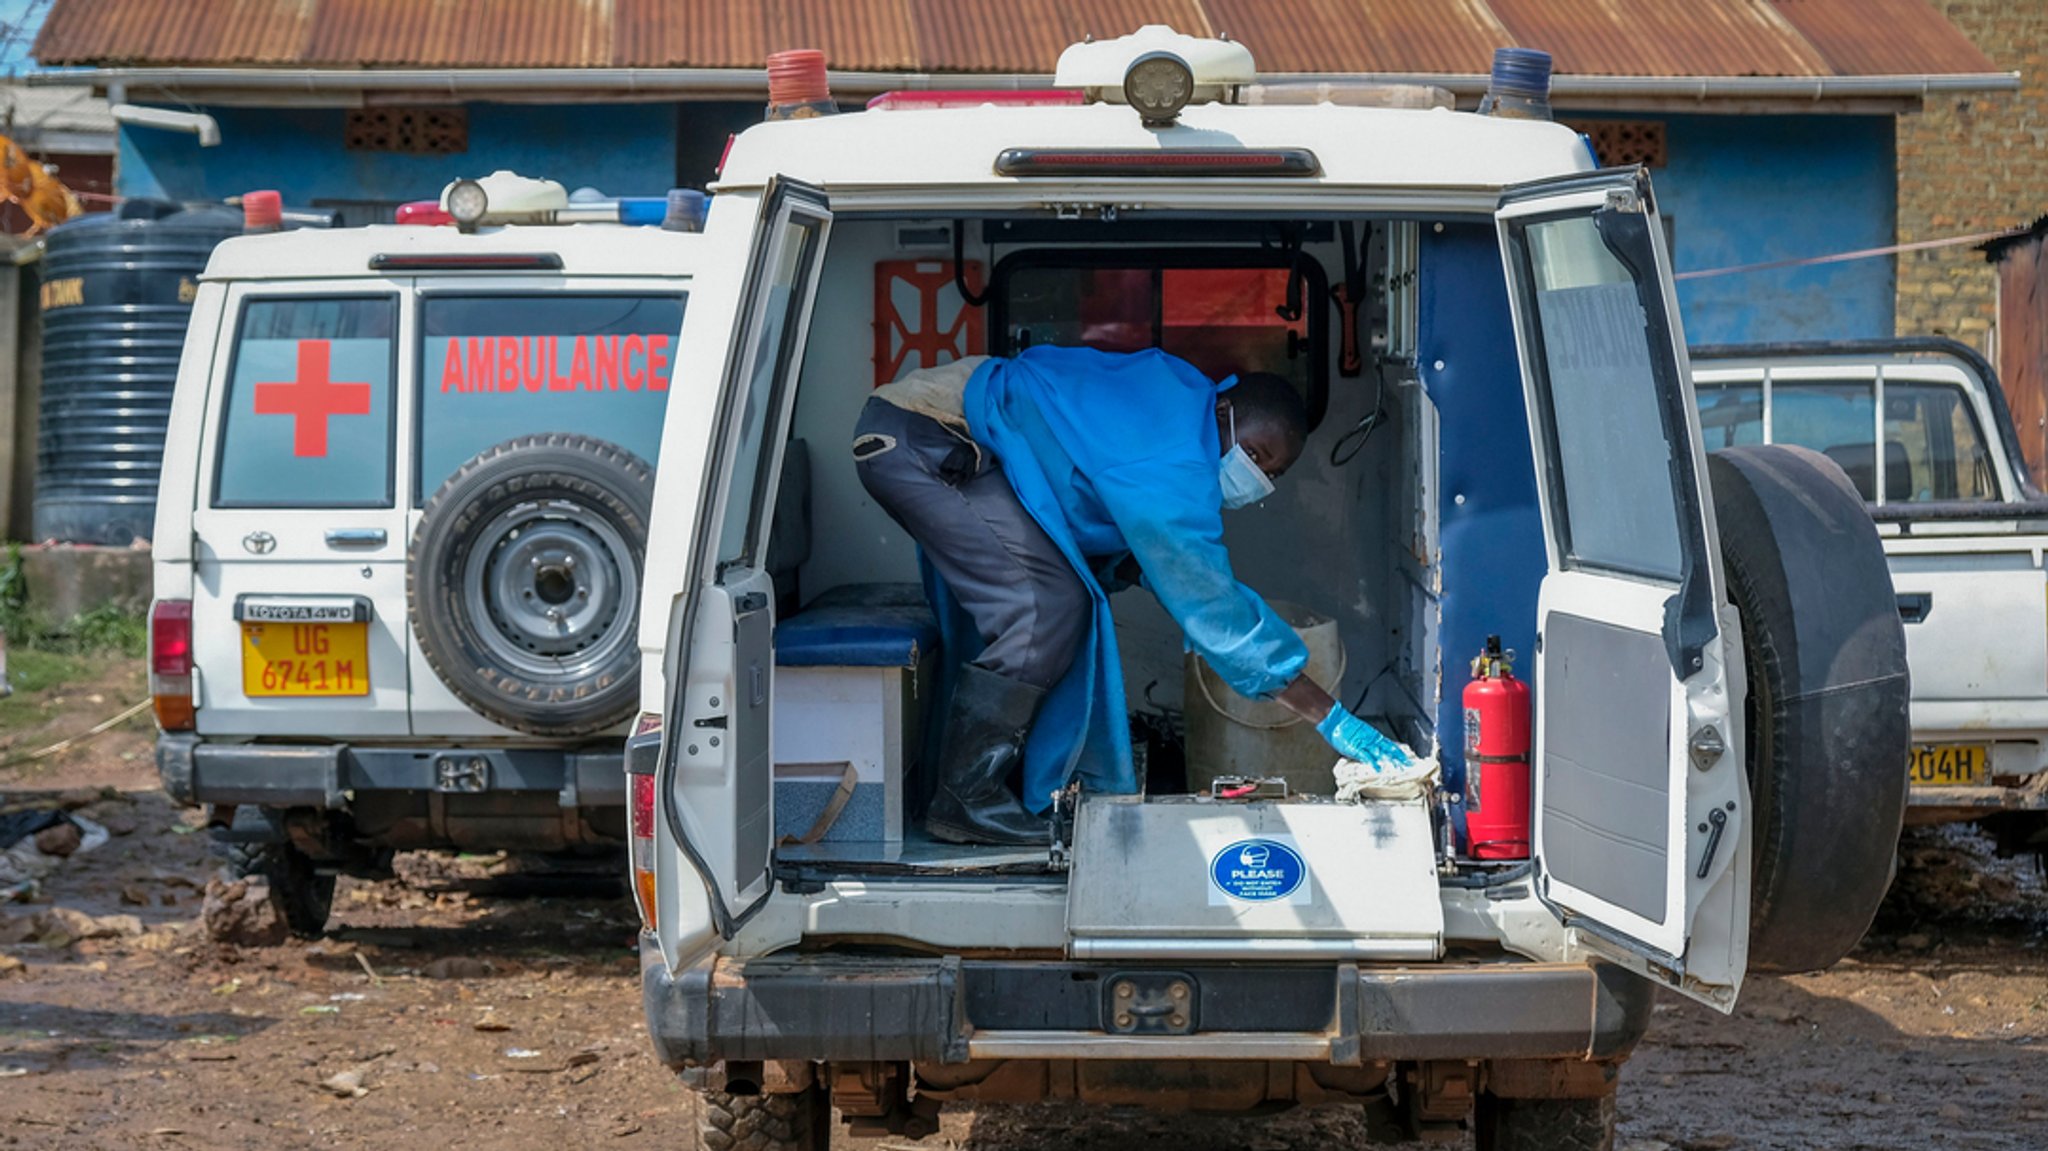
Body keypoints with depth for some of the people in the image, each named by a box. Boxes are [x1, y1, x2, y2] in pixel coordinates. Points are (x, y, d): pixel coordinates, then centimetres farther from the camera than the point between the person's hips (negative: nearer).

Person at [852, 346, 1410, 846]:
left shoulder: (1187, 391, 5)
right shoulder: (1169, 472, -24)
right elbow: (1213, 604, -20)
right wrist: (1331, 719, -17)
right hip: (919, 442, -10)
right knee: (1049, 603, -15)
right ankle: (964, 800, -7)